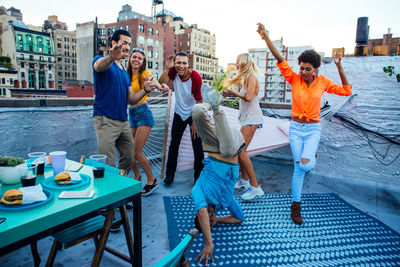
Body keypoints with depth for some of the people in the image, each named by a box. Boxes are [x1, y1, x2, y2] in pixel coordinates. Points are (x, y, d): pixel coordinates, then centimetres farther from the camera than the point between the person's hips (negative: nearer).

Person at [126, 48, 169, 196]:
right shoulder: (127, 74, 11)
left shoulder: (144, 73, -7)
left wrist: (160, 86, -52)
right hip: (131, 114, 6)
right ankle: (137, 176, 33)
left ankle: (152, 181, 13)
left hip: (143, 113, -6)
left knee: (137, 152, -8)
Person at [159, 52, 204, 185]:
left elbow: (199, 101, -16)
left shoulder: (196, 77, -21)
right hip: (179, 114, 3)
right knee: (174, 144, 7)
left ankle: (198, 177, 12)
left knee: (197, 147, -3)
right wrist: (167, 68, -32)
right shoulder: (173, 71, -10)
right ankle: (169, 175, 21)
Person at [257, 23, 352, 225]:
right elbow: (280, 60, -13)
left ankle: (309, 157, 17)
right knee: (298, 168, 0)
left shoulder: (323, 82, 1)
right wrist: (266, 37, -23)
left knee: (305, 166, -22)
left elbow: (346, 91, 7)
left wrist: (339, 68, -2)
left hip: (313, 129, 1)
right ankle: (296, 205, 17)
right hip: (296, 128, 0)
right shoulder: (294, 79, -3)